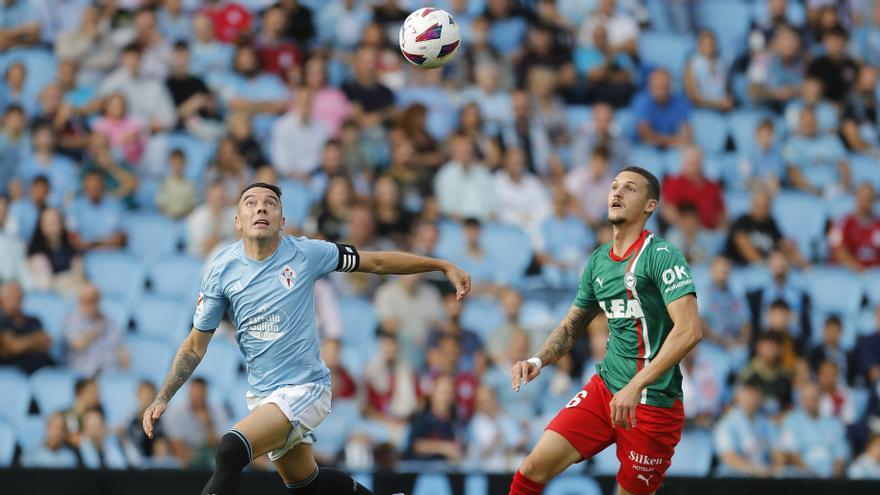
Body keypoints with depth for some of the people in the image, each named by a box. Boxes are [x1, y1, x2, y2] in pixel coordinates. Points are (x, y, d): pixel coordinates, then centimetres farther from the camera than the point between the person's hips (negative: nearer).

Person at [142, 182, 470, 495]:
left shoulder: (306, 254, -10)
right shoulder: (221, 270, -3)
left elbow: (376, 262, 3)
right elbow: (196, 346, 5)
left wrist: (443, 266, 3)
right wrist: (163, 398, -4)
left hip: (305, 388, -5)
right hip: (261, 395, 5)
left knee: (230, 451, -26)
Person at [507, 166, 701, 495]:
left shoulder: (661, 256, -12)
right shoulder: (597, 261, 11)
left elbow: (690, 330, -23)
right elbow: (571, 326, 23)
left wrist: (636, 386, -28)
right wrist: (538, 361, 2)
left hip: (653, 403, -6)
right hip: (604, 390, 6)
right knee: (534, 468, -7)